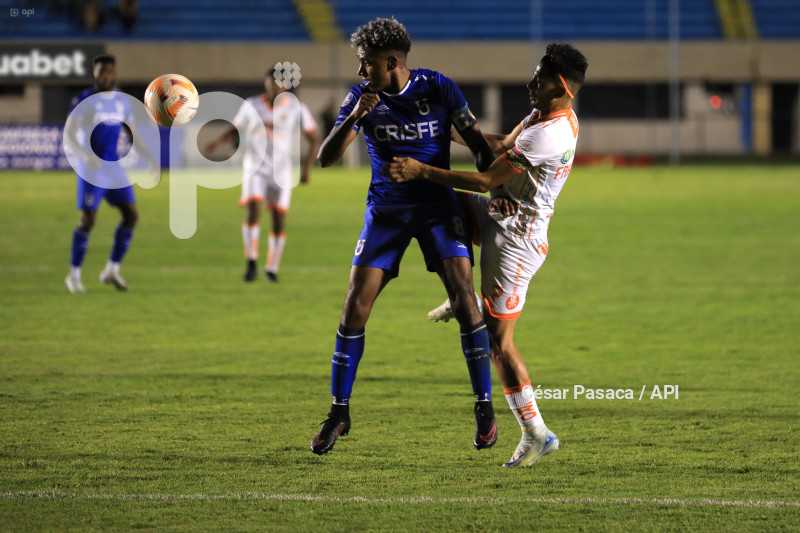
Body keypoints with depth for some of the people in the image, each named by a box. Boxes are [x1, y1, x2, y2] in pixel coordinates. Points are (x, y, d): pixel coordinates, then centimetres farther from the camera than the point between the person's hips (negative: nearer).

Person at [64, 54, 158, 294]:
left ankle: (112, 271, 9)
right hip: (90, 169, -6)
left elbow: (133, 134, 19)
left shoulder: (122, 102, 10)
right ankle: (74, 276, 3)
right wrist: (85, 155, -32)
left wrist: (149, 158, 7)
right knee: (88, 219, -10)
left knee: (131, 214, -2)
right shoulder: (83, 100, -8)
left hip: (113, 168, 6)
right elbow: (68, 135, -15)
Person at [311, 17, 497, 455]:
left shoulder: (439, 89, -8)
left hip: (439, 205, -2)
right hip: (385, 209, 2)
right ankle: (339, 412, 5)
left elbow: (477, 144, -1)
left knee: (464, 299, -14)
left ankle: (484, 407, -3)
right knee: (355, 306, -6)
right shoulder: (361, 96, -4)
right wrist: (354, 118, -25)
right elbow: (326, 158, -10)